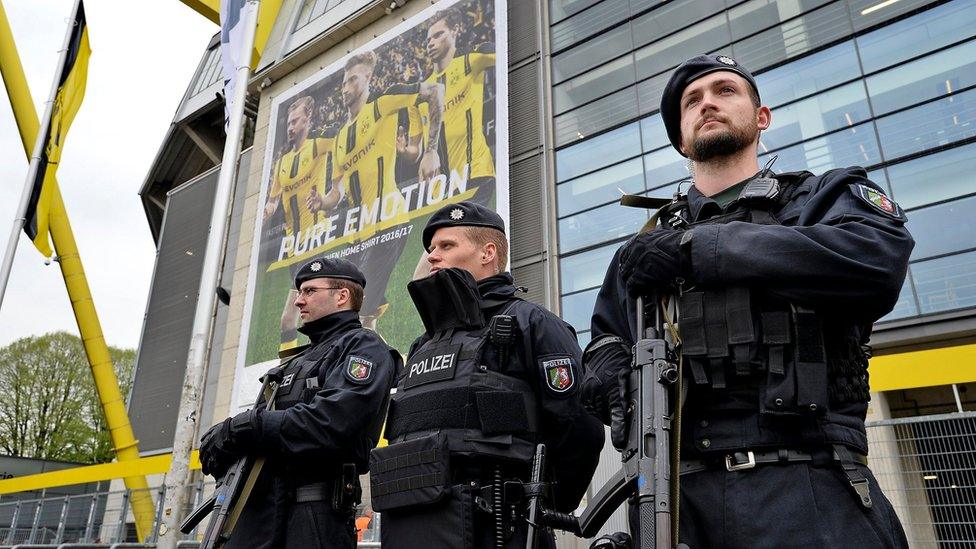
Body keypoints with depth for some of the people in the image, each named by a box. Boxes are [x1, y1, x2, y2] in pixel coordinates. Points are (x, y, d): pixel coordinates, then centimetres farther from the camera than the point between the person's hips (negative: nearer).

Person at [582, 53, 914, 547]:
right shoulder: (646, 246, 20)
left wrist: (697, 246, -13)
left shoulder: (828, 195, 11)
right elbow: (606, 338, 25)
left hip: (806, 487, -2)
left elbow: (880, 258, -11)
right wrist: (608, 373, 0)